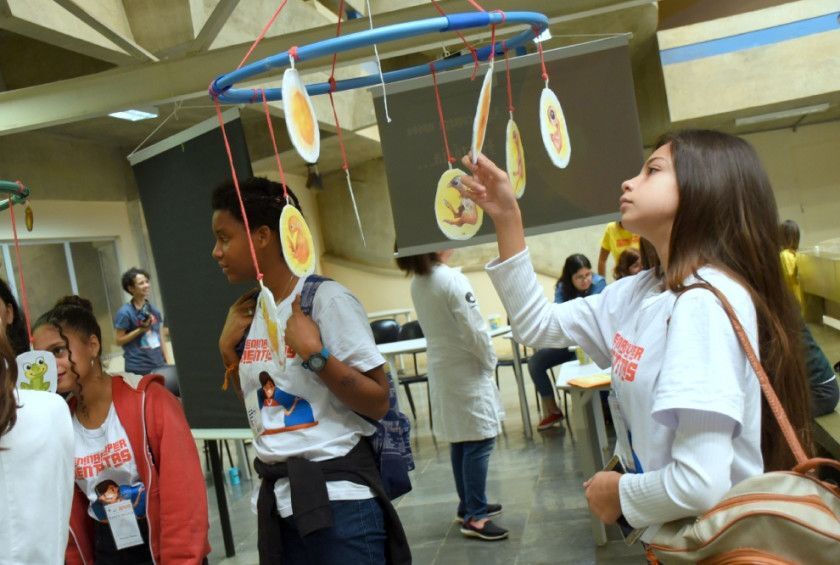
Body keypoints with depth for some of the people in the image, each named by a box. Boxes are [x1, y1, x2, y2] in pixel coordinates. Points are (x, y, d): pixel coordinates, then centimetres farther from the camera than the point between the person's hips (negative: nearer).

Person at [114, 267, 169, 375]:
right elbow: (119, 341, -8)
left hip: (159, 365, 6)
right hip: (138, 368, -6)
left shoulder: (153, 309, 9)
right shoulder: (125, 312, -8)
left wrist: (166, 361, 12)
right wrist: (140, 330, -17)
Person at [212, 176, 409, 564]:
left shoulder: (326, 298, -13)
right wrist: (228, 348, 5)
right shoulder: (252, 310, 6)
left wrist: (313, 352, -23)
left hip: (338, 497, -6)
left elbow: (378, 403, -14)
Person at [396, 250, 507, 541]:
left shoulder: (417, 283, 5)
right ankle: (475, 517, -1)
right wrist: (489, 361, -3)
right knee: (479, 441, -4)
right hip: (466, 370, -8)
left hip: (442, 369, 8)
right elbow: (474, 330, -19)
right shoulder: (452, 280, -20)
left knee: (460, 441, 15)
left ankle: (468, 505, 25)